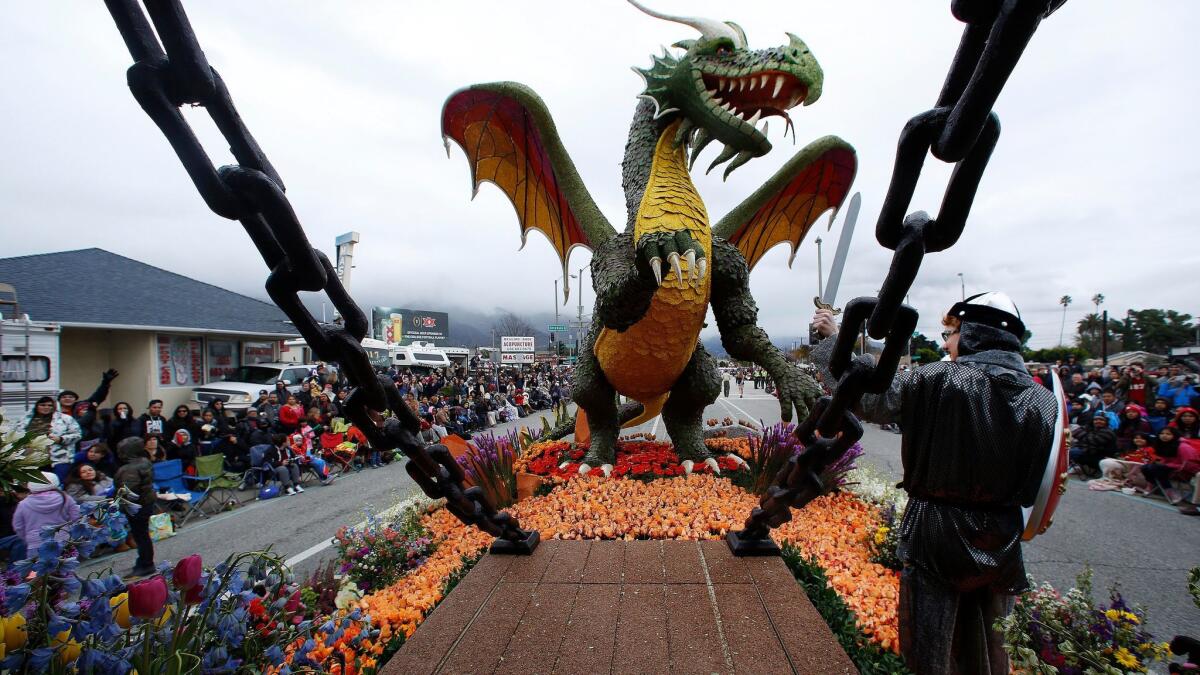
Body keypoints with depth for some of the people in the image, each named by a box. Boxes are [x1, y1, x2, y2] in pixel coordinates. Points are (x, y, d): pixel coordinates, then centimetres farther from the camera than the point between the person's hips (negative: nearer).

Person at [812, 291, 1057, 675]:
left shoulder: (937, 380, -18)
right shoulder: (1044, 400, -4)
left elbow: (864, 398, -10)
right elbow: (1036, 488, 2)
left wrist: (833, 340, 0)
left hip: (939, 537, -4)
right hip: (1000, 542, 5)